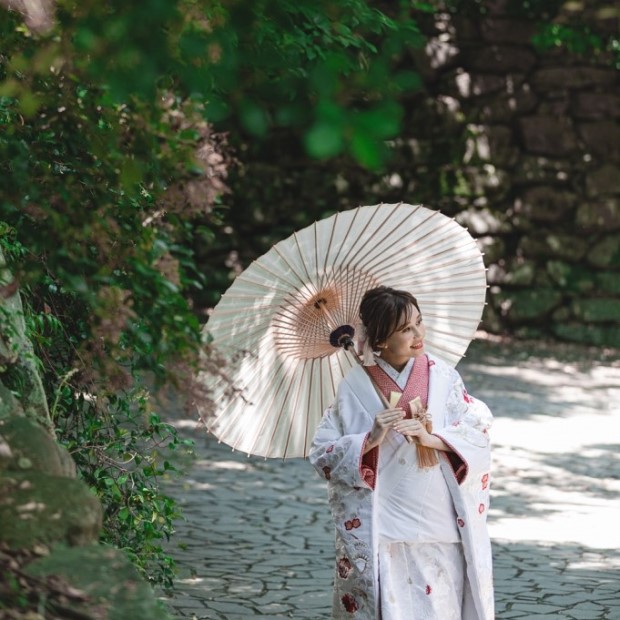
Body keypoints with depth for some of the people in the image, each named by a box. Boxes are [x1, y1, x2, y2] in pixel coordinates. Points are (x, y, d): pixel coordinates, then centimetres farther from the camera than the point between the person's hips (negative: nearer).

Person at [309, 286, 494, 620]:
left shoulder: (441, 375, 4)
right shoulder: (355, 386, -1)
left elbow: (478, 430, -2)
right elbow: (322, 452, -2)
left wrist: (432, 438, -17)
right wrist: (371, 439, -17)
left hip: (440, 527, 2)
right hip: (381, 533, -2)